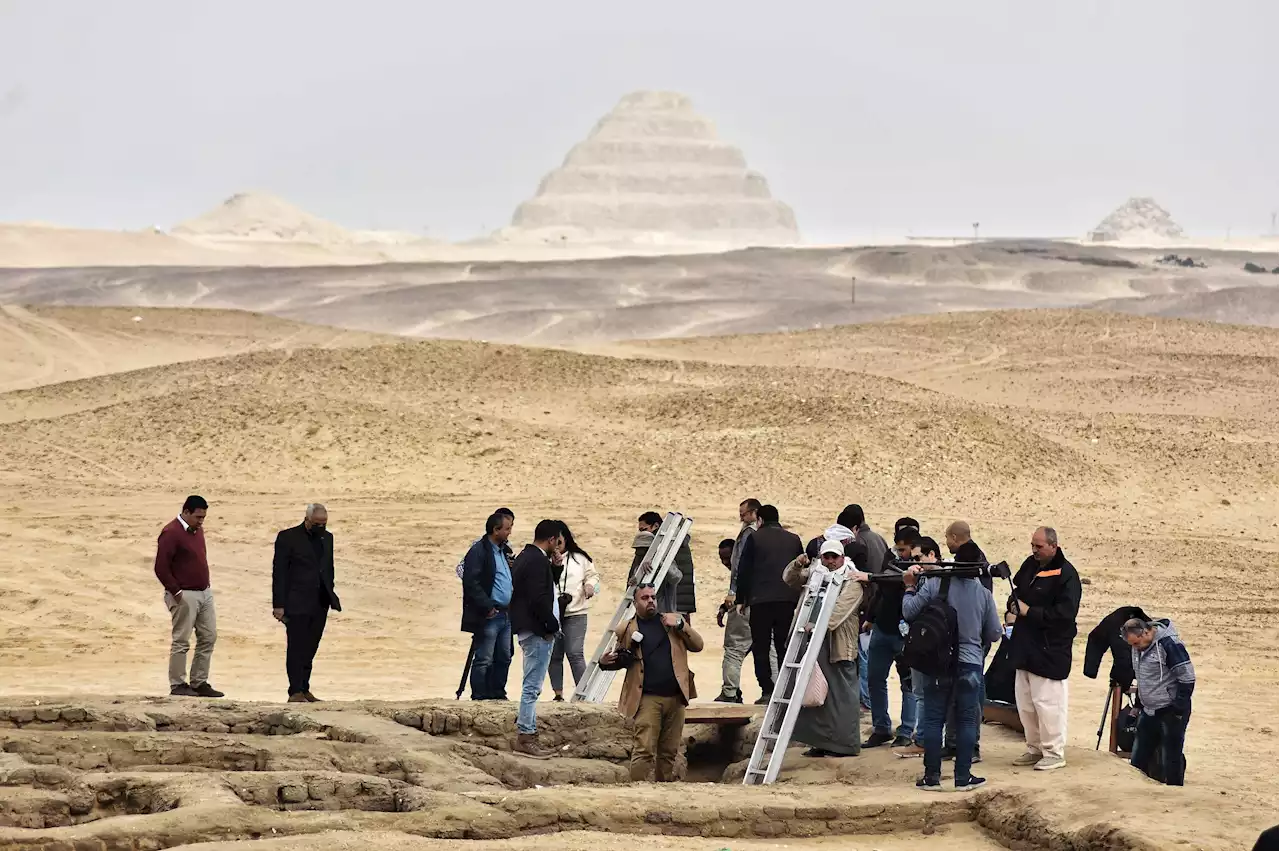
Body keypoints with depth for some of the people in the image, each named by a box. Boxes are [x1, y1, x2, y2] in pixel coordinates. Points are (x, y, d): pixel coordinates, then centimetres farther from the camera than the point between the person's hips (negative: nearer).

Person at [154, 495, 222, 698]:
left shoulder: (197, 529, 12)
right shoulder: (171, 533, -14)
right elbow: (161, 568, -17)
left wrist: (207, 585, 12)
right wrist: (176, 592, -15)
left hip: (204, 592, 9)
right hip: (185, 595, -9)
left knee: (209, 637, 8)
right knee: (181, 641, -3)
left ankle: (199, 683, 15)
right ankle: (177, 685, 4)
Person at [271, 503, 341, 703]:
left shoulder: (327, 537, 13)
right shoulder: (288, 538, -5)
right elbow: (279, 572, -7)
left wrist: (330, 595, 10)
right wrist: (278, 604, -11)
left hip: (320, 604, 6)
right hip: (297, 604, -5)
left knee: (310, 649, 7)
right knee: (296, 649, -4)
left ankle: (305, 690, 12)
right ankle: (295, 692, -3)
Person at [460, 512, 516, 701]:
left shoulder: (504, 551, 17)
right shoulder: (478, 551, -10)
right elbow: (471, 583, -17)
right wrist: (487, 607, -18)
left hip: (506, 615, 9)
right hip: (489, 615, -9)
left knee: (504, 657, 11)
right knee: (484, 660, -5)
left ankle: (497, 693, 20)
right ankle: (479, 698, -1)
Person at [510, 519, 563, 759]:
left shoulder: (524, 557, 15)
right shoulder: (538, 561, -16)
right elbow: (538, 598, -22)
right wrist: (552, 625, -14)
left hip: (527, 629, 11)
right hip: (537, 631, -11)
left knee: (532, 686, 16)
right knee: (532, 687, -8)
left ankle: (527, 734, 20)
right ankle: (525, 737, -7)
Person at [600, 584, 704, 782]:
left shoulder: (674, 620, 13)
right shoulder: (628, 630, 7)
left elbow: (697, 645, 9)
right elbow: (621, 661, 15)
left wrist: (680, 625, -5)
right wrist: (606, 662, -8)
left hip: (675, 697, 3)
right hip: (648, 698, -3)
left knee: (670, 751, 8)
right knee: (644, 749, -12)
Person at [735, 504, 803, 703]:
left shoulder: (755, 538, -1)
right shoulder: (794, 539, 11)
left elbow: (744, 570, -3)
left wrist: (741, 599, 4)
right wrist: (800, 602, 19)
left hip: (761, 600, -4)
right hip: (788, 600, 4)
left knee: (760, 647, 1)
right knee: (784, 646, 9)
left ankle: (767, 691, -7)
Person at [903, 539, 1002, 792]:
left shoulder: (934, 584, -11)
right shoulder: (983, 593, -4)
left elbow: (909, 612, -12)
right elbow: (994, 633, 3)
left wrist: (909, 587, 3)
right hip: (970, 664, 1)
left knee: (933, 719, 6)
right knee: (967, 720, 7)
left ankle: (932, 776, 7)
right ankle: (963, 777, 8)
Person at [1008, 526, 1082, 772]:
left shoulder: (1066, 574, -14)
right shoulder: (1030, 565, 10)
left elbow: (1065, 613, -21)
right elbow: (1018, 589, 27)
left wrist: (1030, 612, -18)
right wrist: (1015, 603, 4)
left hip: (1050, 649, -9)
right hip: (1025, 646, 9)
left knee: (1047, 701, -8)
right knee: (1025, 701, 13)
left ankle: (1054, 753, 1)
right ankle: (1035, 749, 24)